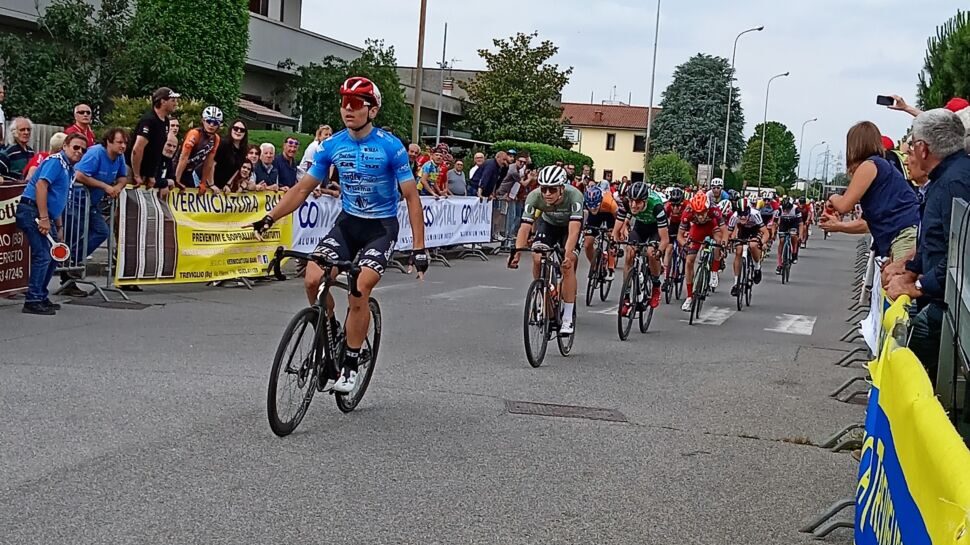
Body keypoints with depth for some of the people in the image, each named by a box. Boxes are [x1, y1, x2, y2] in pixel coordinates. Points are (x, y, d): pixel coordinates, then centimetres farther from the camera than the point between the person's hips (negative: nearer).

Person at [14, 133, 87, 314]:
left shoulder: (69, 169, 19)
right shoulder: (56, 161, -10)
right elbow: (41, 186, -22)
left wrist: (59, 227, 23)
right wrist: (43, 218, -25)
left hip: (45, 216, 10)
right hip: (32, 211, -10)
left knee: (52, 256, 13)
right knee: (42, 256, -13)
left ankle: (42, 297, 23)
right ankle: (33, 301, -9)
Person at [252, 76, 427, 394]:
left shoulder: (391, 147, -14)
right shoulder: (332, 145, -3)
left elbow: (411, 197, -12)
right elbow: (303, 189, 3)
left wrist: (419, 248, -18)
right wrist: (269, 218, -7)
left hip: (381, 226, -4)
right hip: (347, 223, 4)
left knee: (359, 291, -21)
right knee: (313, 279, -18)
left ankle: (351, 364, -3)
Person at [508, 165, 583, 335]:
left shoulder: (574, 196, -39)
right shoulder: (534, 197, -33)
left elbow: (573, 230, -46)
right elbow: (524, 227, -35)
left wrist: (568, 255, -59)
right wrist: (516, 252, -49)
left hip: (569, 225, -2)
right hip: (547, 223, 2)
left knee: (567, 265, -20)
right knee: (537, 258, -20)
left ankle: (568, 318, -13)